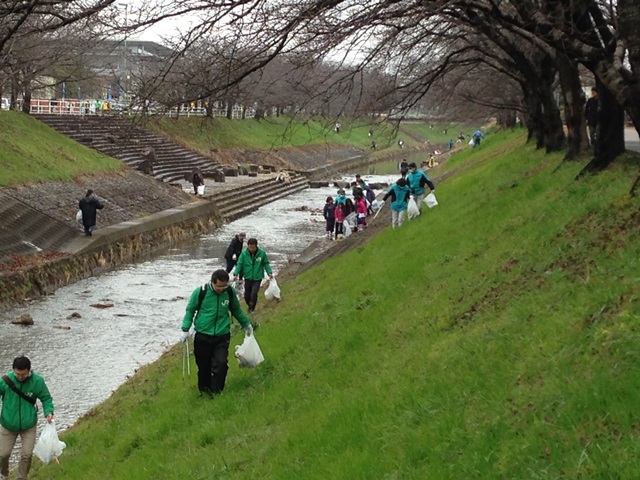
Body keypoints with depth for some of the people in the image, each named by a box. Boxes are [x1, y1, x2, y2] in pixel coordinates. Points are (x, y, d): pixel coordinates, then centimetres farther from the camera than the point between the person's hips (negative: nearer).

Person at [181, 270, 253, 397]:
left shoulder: (230, 292, -4)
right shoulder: (200, 292, -13)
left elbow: (236, 310, 15)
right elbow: (190, 310, 0)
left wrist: (246, 324, 23)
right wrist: (185, 329, -7)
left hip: (222, 336, 1)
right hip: (203, 335, -1)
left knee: (221, 364, -11)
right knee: (203, 366, 8)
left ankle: (215, 391, 3)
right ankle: (204, 390, 29)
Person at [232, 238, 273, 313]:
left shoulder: (262, 253, -9)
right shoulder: (244, 253, -10)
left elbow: (266, 264, 2)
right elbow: (239, 264, -7)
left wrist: (269, 272, -7)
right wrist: (236, 273, -20)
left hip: (257, 278, -2)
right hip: (248, 278, 2)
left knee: (254, 293, -15)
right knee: (247, 295, 9)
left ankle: (252, 308, 5)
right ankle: (250, 306, 36)